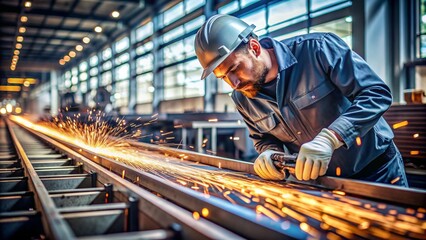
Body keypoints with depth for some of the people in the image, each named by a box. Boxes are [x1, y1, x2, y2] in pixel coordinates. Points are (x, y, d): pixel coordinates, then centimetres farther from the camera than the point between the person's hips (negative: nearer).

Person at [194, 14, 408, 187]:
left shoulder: (317, 49, -23)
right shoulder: (242, 99, -7)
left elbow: (377, 93, -25)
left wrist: (328, 139, -38)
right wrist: (271, 153, -19)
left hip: (376, 171, -3)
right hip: (321, 182, 4)